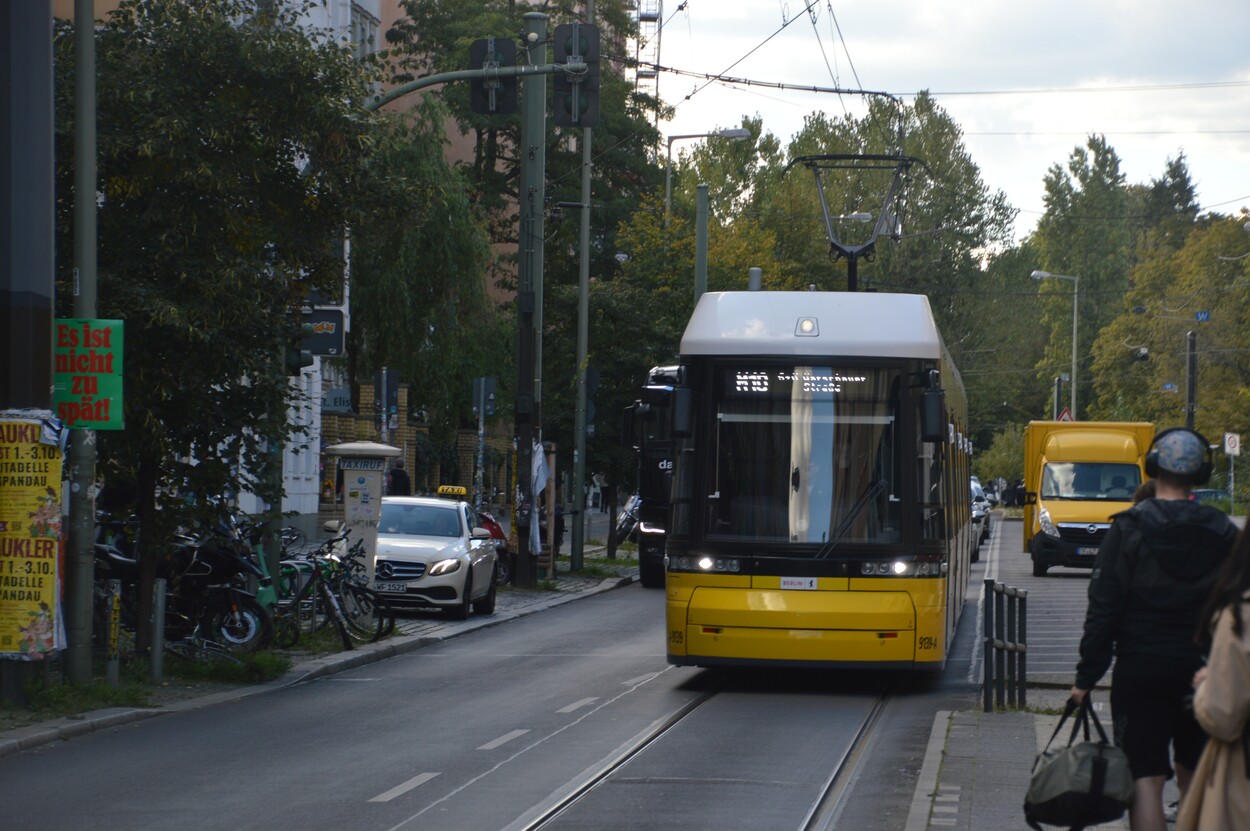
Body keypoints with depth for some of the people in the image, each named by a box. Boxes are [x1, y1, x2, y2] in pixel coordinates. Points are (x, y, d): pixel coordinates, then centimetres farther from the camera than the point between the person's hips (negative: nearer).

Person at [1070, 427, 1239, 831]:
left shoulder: (1130, 528, -7)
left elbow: (1103, 608, -9)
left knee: (1145, 779, -4)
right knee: (1195, 779, 17)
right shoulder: (1224, 533, 3)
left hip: (1142, 667, -3)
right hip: (1206, 671, 3)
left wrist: (1087, 675, -4)